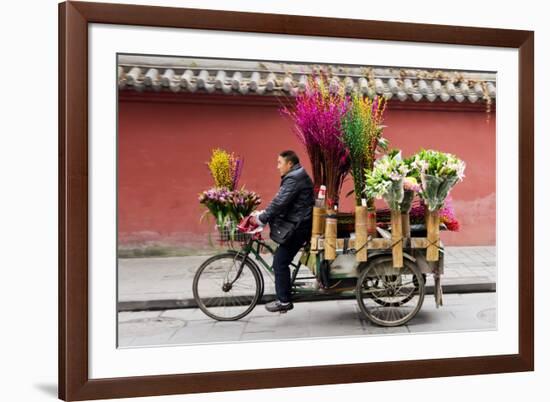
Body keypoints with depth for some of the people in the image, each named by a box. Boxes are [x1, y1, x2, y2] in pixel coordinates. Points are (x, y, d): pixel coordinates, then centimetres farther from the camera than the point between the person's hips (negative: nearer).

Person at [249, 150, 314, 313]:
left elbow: (279, 203, -24)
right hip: (296, 224, 10)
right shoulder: (296, 176, 17)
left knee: (280, 262, -6)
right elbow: (281, 202, 18)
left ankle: (284, 301, 0)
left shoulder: (293, 179, -17)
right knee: (281, 260, 13)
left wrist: (261, 218, -17)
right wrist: (264, 215, 12)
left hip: (297, 227, -10)